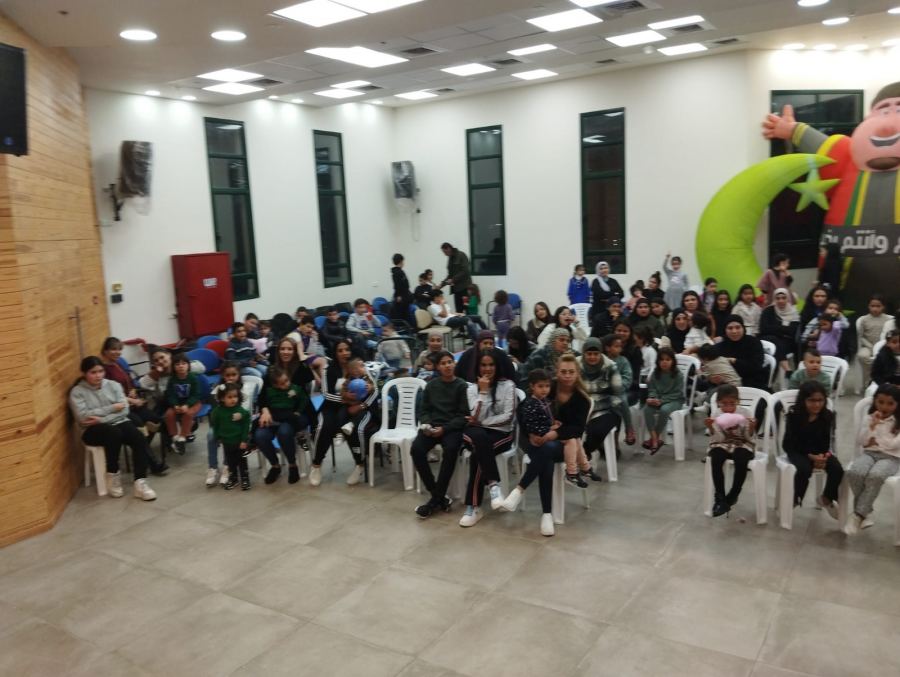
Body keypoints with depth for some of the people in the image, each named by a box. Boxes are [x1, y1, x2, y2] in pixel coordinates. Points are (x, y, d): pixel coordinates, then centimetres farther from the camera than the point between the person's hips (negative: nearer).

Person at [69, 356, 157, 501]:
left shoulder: (113, 385, 7)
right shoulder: (77, 391, 0)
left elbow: (124, 410, -2)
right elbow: (82, 417, -14)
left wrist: (101, 419, -16)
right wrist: (112, 408, -12)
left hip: (119, 423, 3)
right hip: (93, 430, -3)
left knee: (140, 439, -27)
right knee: (114, 433, -37)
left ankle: (140, 483, -26)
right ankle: (112, 475, -16)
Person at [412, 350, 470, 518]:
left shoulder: (462, 386, 1)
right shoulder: (431, 385, 13)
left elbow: (463, 416, -3)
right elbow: (424, 410, 14)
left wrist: (444, 428, -16)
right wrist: (426, 424, -8)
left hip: (453, 428, -3)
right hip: (432, 426, 3)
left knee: (450, 450, -35)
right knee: (416, 448, -26)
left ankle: (436, 499, -23)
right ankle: (439, 497, -16)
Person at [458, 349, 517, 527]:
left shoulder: (507, 385, 2)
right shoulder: (472, 388, 8)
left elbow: (508, 416, -6)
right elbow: (476, 416, -6)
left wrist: (482, 422, -7)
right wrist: (483, 391, -12)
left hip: (501, 433, -2)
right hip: (477, 433, 2)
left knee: (477, 455, -32)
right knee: (480, 438, -37)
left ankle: (473, 507, -26)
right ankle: (493, 484, -36)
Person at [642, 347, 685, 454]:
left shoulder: (678, 375, -9)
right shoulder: (655, 373, 5)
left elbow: (677, 393, -12)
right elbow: (652, 388, 8)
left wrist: (662, 400, -23)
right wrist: (653, 398, -16)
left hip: (675, 400, -4)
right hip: (658, 400, 4)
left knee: (664, 409, -37)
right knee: (647, 408, -28)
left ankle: (654, 438, -20)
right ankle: (655, 438, -26)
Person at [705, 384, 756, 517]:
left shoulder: (745, 414, -5)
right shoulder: (716, 416, -3)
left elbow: (750, 438, -4)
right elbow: (718, 439, -8)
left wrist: (752, 428, -24)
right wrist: (711, 428, -25)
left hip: (742, 445, -1)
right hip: (722, 445, 1)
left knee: (741, 460, -35)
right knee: (715, 458, -32)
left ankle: (732, 496, -15)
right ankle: (720, 497, -22)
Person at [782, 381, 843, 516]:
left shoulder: (828, 416, -3)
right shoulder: (793, 415, -12)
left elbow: (827, 441, 4)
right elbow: (789, 445, -11)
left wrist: (825, 455, -18)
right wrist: (811, 457, -21)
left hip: (820, 452, 4)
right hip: (798, 452, -3)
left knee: (837, 469, -22)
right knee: (804, 469, -33)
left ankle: (827, 499, 6)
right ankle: (796, 499, -6)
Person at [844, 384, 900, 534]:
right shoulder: (869, 419, 12)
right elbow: (860, 441, 3)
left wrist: (875, 441, 0)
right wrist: (872, 426, -8)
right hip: (869, 454, 3)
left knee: (875, 476, -38)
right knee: (854, 473, -33)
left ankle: (858, 515, -28)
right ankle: (865, 512, -16)